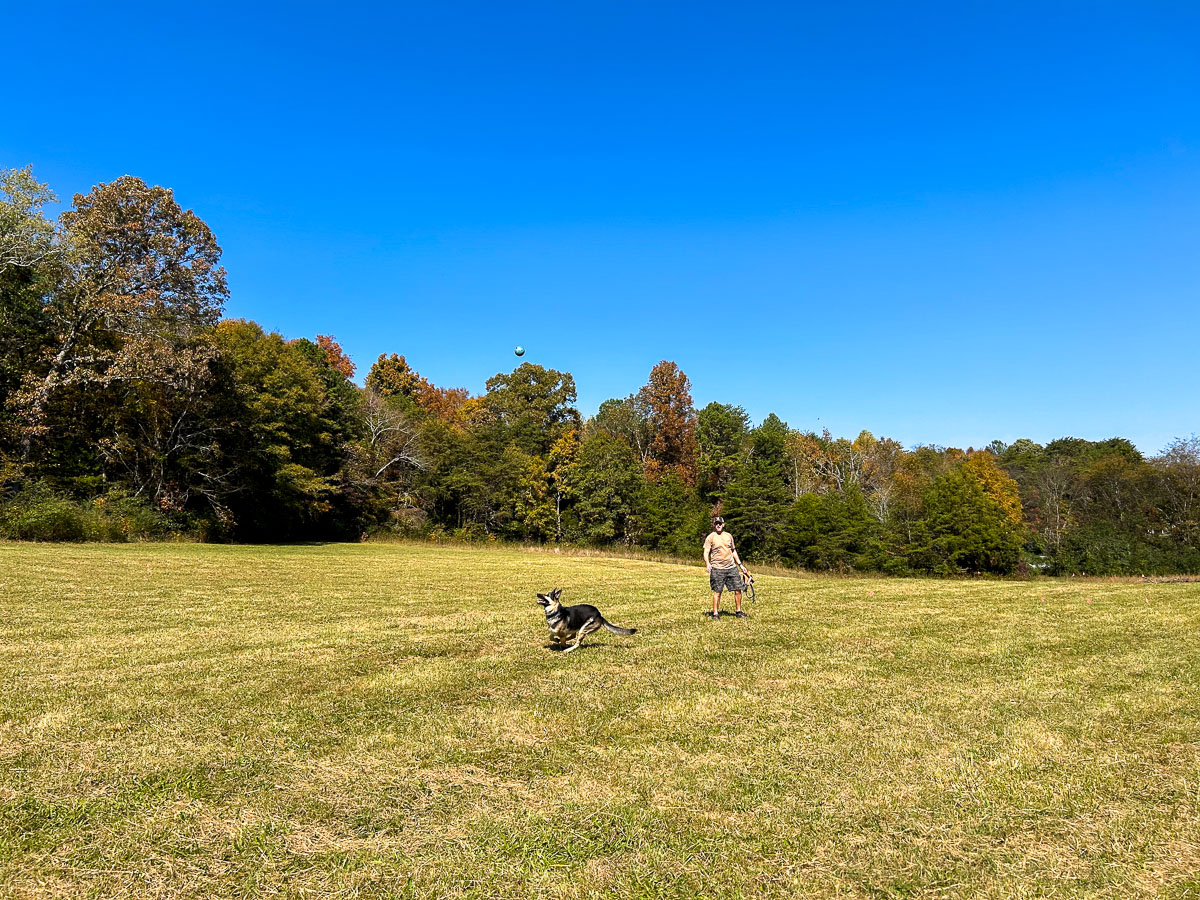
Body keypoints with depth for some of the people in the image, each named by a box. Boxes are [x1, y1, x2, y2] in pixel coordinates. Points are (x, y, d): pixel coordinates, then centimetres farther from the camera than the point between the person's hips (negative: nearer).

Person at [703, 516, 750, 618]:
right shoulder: (710, 538, 0)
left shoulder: (729, 536, 14)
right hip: (717, 568, -4)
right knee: (717, 592, -2)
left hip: (731, 567, 4)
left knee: (738, 590, 2)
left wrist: (740, 564, 22)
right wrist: (707, 564, -23)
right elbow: (706, 552, -5)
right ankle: (715, 613, 7)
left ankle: (739, 612, 15)